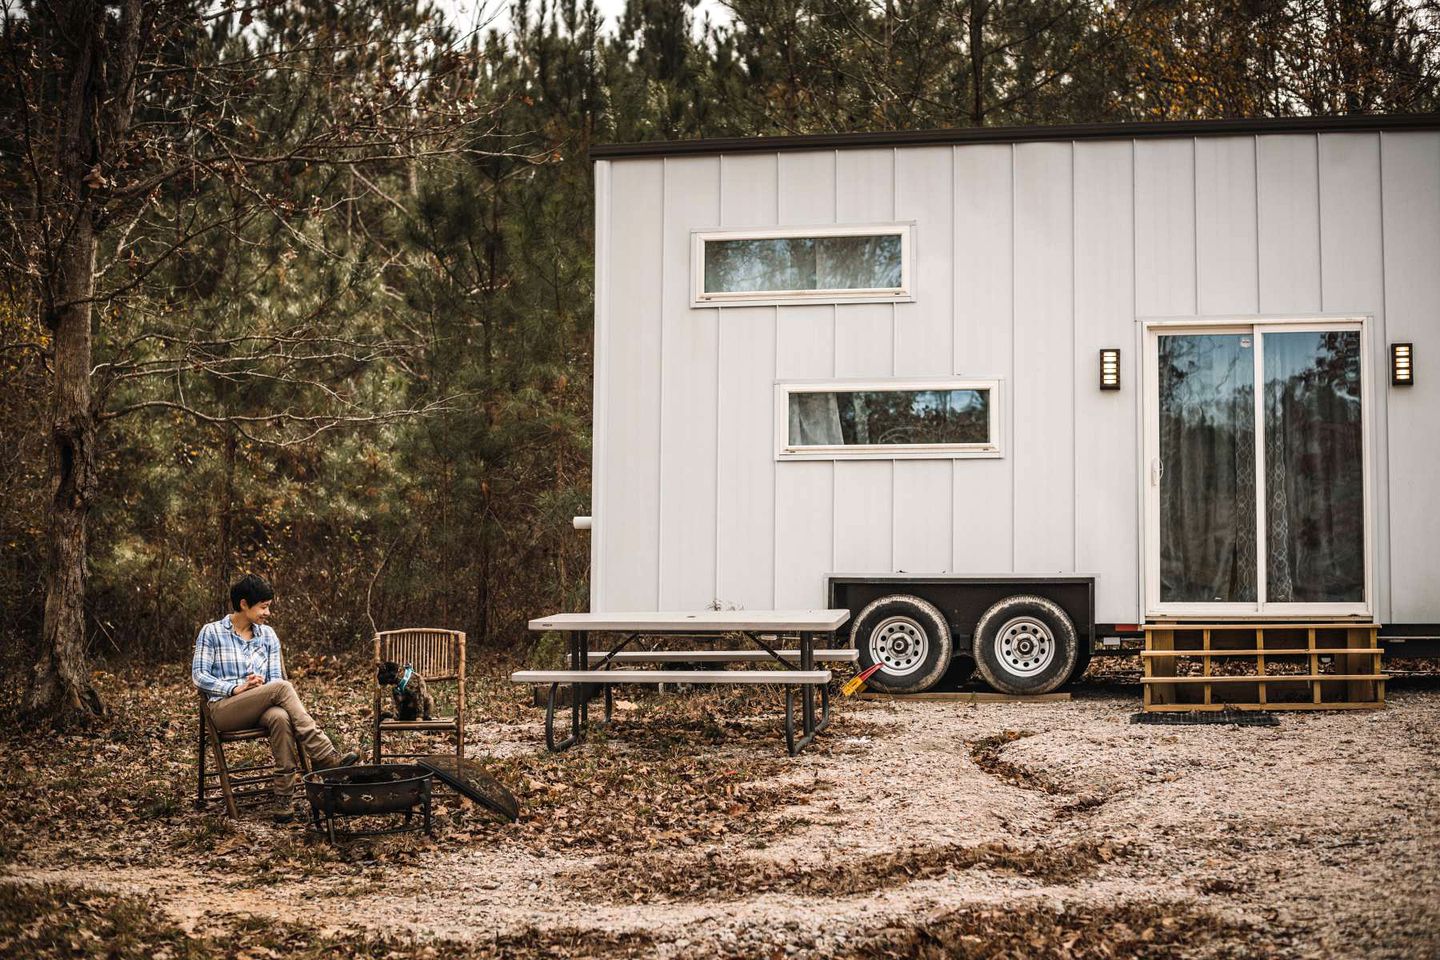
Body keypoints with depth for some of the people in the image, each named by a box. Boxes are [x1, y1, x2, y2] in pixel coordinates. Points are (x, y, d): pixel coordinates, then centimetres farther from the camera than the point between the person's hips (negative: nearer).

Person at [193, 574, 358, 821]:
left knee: (280, 717, -37)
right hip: (224, 709, -4)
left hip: (261, 708, 4)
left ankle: (284, 797, -41)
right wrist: (235, 688, -16)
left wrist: (262, 684, -12)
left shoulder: (267, 635, 17)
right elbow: (199, 676, -2)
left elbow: (275, 677, 13)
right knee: (282, 687, -32)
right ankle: (325, 756, -38)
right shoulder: (212, 632, 5)